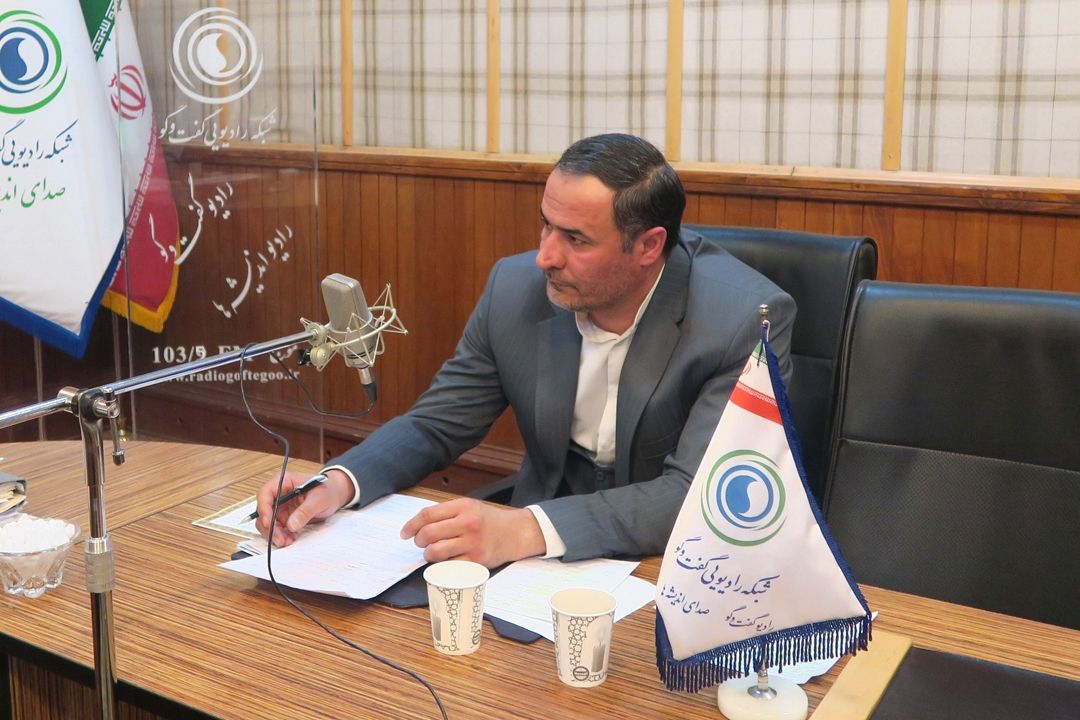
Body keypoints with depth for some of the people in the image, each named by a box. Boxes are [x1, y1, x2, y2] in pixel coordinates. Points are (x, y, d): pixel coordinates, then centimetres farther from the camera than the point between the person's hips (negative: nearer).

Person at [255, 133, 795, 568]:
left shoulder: (748, 321, -20)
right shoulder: (516, 287, -6)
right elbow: (436, 425, 3)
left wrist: (527, 529, -39)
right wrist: (339, 481, -17)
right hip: (539, 556, 4)